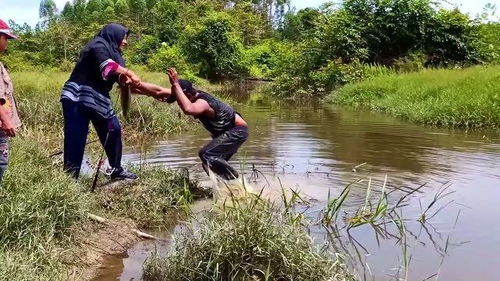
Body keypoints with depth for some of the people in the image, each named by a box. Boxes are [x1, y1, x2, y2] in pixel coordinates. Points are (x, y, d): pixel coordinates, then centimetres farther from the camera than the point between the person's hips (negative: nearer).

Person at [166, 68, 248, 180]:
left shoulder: (202, 102, -27)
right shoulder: (198, 95, 1)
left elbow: (188, 109, -53)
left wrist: (176, 84, -48)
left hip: (237, 131, -10)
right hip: (229, 132, 10)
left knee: (206, 155, -22)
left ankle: (236, 182, -14)